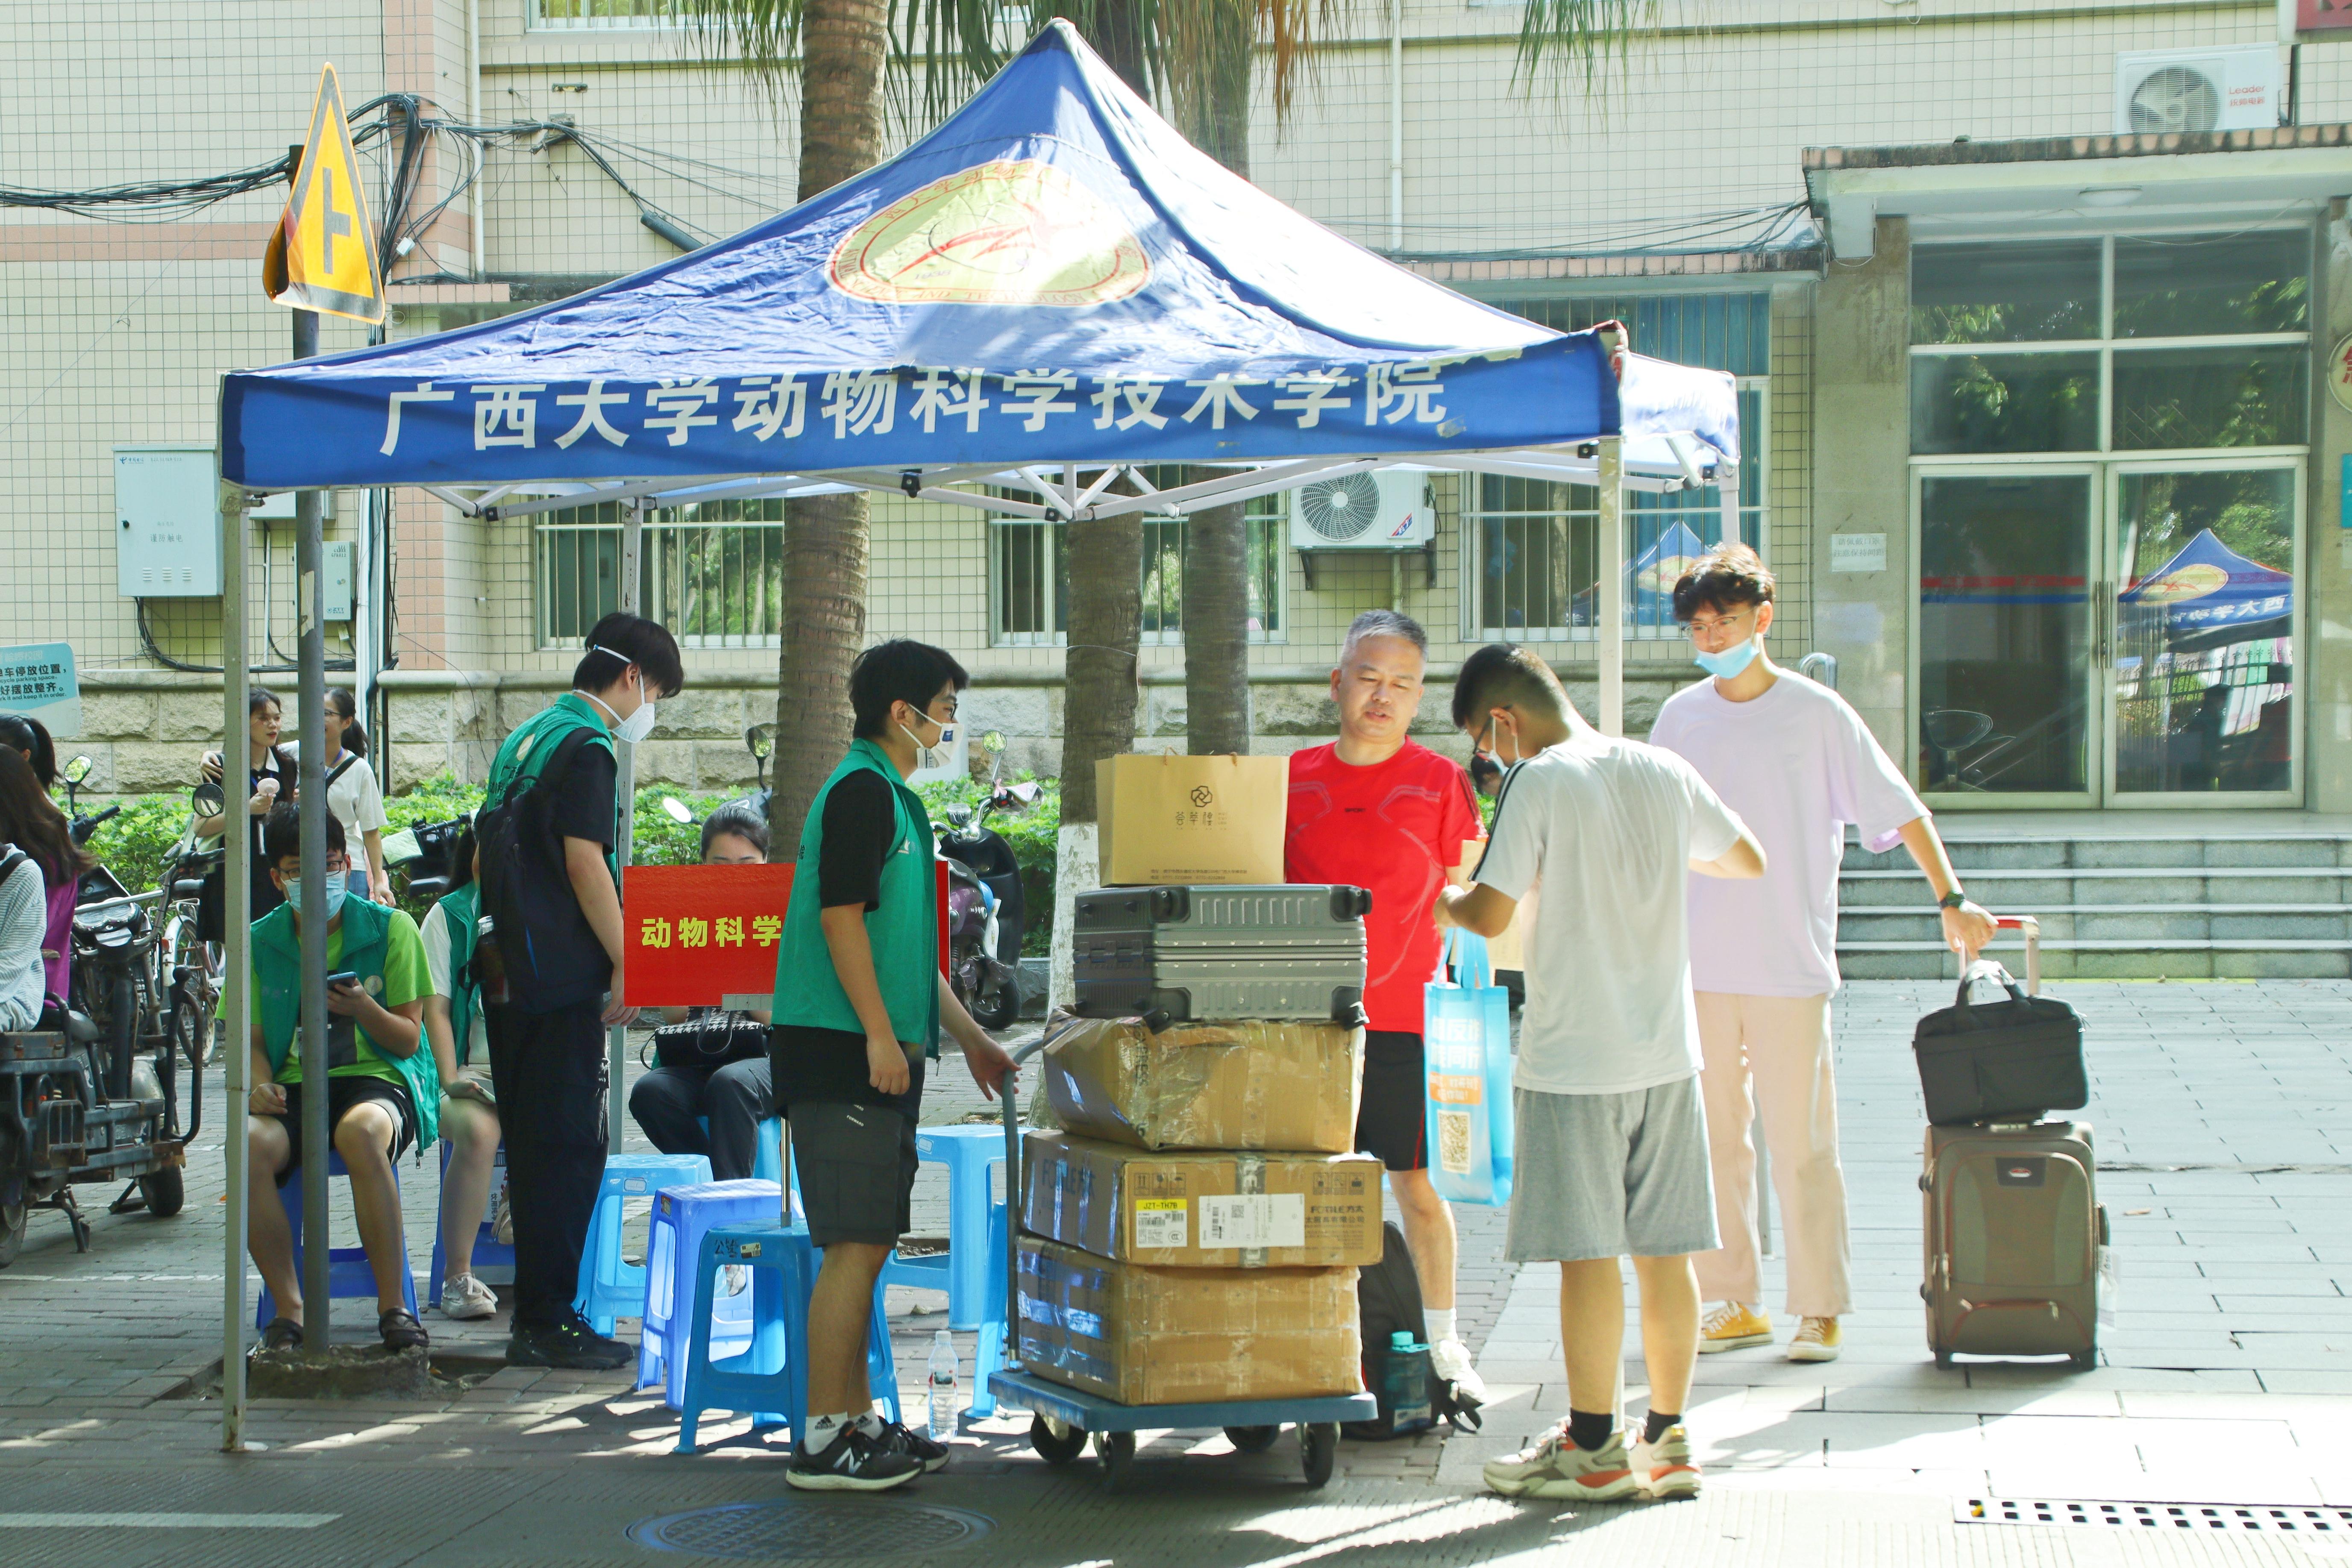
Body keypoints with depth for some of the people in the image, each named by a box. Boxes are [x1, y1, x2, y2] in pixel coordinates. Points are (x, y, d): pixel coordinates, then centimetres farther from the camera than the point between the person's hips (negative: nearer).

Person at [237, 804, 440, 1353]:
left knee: (362, 1131, -40)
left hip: (377, 1076, -2)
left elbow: (408, 1040, 2)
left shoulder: (391, 929, 4)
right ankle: (288, 1306, -19)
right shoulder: (260, 942, 12)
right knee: (251, 1145, -34)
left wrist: (363, 1009, -18)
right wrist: (259, 1084, -9)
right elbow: (252, 1040, 14)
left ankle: (393, 1305, -30)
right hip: (295, 1086, 2)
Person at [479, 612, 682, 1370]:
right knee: (569, 1144, -6)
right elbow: (585, 861, -18)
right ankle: (548, 1321, -4)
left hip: (510, 972, 10)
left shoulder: (526, 737, 18)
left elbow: (488, 855, 22)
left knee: (536, 1141, 13)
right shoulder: (585, 746, -11)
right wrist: (626, 962, -14)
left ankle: (538, 1313, 18)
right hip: (562, 975, -10)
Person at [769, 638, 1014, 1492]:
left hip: (877, 1053, 10)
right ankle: (824, 1440, -7)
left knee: (865, 1245, 12)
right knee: (857, 1245, -10)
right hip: (843, 1051, -10)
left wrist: (969, 1036, 30)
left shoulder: (891, 797, 22)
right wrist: (880, 1033, -20)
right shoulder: (862, 790, -9)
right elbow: (841, 913, -18)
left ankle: (857, 1420, 18)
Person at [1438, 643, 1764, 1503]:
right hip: (1666, 1051, 6)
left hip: (1574, 1057, -6)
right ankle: (1667, 1442, 15)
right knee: (1664, 1252, 9)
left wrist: (1446, 901, 6)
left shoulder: (1538, 784, -11)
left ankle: (1595, 1448, 6)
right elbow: (1750, 860, 19)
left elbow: (1490, 913, -15)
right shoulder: (1664, 772, 6)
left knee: (1587, 1252, 0)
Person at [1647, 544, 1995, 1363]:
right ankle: (1734, 1303, 16)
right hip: (1698, 965, 4)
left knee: (1800, 1142, -3)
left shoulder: (1816, 714, -3)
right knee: (1711, 1140, 7)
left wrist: (1951, 899, -6)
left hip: (1790, 966, -4)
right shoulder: (1681, 717, 8)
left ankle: (1820, 1309, 6)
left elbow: (1900, 810, 0)